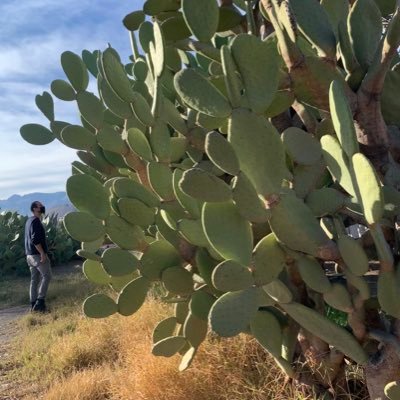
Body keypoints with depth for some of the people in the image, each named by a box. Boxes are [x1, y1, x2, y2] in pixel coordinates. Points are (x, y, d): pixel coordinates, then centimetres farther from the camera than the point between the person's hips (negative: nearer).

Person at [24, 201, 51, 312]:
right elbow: (35, 239, -22)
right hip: (38, 254, -9)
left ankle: (33, 304, 10)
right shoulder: (35, 221, -13)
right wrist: (42, 253, -22)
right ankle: (40, 300, -10)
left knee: (34, 279, 9)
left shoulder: (29, 221, 18)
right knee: (47, 276, -5)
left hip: (30, 254, 10)